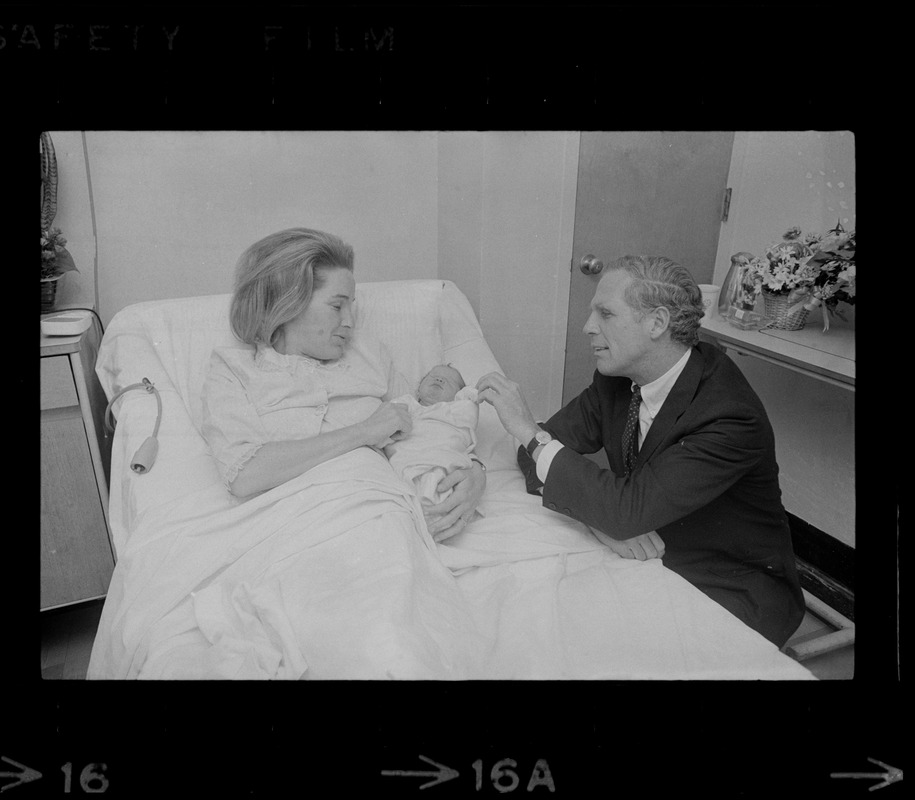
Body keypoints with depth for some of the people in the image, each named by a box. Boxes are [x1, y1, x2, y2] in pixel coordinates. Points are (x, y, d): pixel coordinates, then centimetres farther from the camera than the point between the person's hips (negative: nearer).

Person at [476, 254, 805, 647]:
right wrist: (616, 517, -23)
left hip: (733, 594, -5)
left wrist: (528, 431, -31)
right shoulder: (617, 377, -7)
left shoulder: (730, 418, -28)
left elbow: (626, 511, -34)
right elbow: (540, 450, -6)